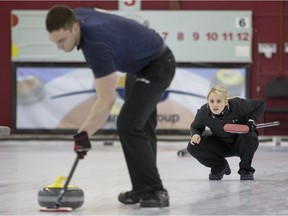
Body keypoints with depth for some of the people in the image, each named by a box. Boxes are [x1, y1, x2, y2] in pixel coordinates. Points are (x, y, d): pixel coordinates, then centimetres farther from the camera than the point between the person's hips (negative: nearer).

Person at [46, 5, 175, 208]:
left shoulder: (96, 45, -36)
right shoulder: (76, 16, -11)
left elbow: (107, 101, -35)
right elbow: (101, 13, 14)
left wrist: (85, 133, -36)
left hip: (157, 66, -10)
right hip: (141, 62, 10)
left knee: (128, 125, -20)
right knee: (141, 126, 13)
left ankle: (156, 191, -18)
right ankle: (143, 189, 19)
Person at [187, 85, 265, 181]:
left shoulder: (238, 105, -29)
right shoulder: (204, 112, -21)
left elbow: (261, 104, -12)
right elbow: (195, 126, 1)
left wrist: (252, 120, -25)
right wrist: (195, 134, -22)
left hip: (241, 144, -2)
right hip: (221, 144, 2)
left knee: (250, 137, -38)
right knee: (193, 146, -19)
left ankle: (246, 170, -10)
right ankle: (219, 166, 6)